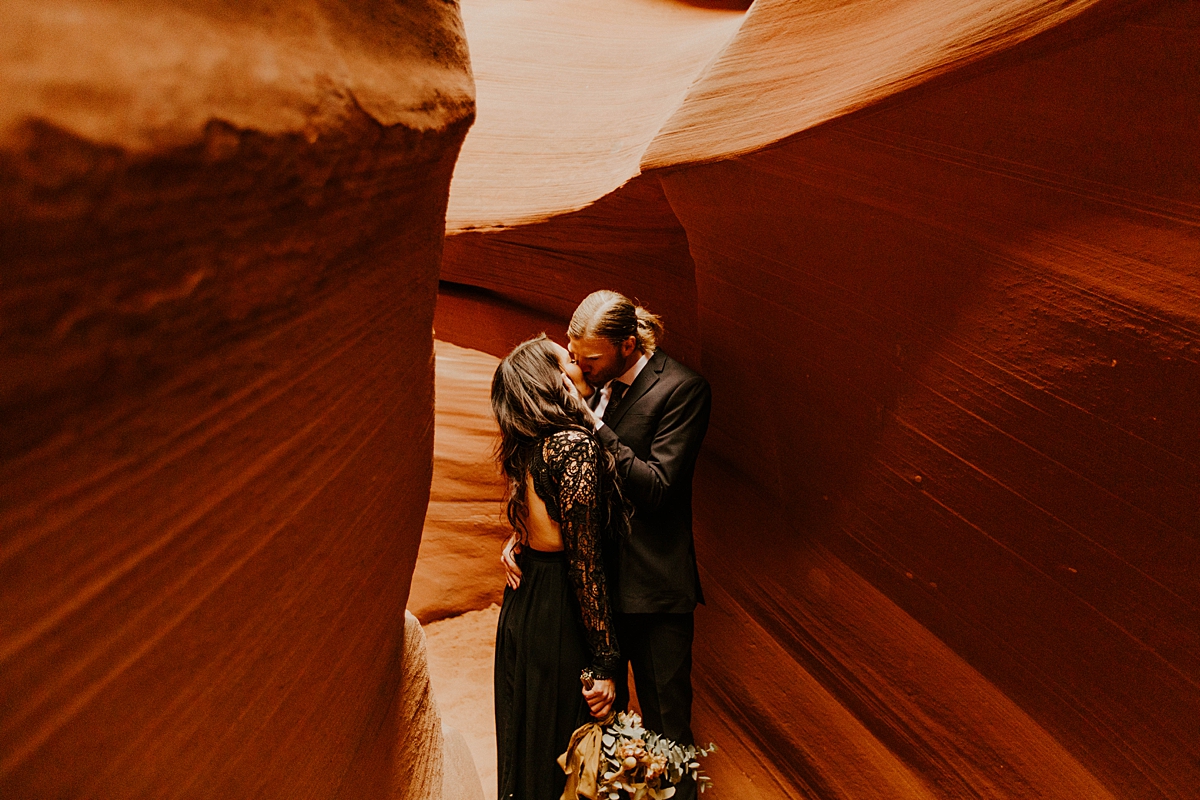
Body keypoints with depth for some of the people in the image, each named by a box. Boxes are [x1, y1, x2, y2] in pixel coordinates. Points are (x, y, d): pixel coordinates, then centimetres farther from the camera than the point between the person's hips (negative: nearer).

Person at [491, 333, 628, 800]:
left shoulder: (526, 447, 5)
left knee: (526, 740, 21)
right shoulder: (575, 445, -19)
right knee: (566, 753, 7)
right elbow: (584, 561, -20)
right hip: (561, 620, -8)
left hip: (520, 608, 8)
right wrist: (603, 664, -16)